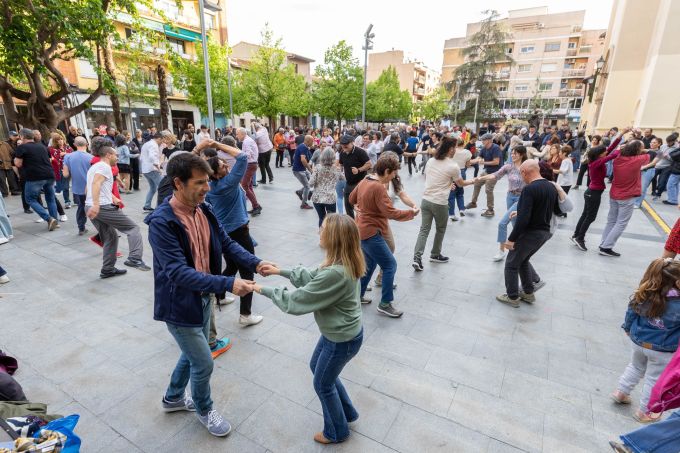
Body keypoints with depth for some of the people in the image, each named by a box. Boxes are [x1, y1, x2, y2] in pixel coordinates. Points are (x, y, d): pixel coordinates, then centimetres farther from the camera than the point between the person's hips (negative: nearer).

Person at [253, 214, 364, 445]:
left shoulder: (335, 273, -37)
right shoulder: (341, 263, -7)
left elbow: (298, 300, -27)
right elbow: (313, 277, 9)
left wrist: (264, 290, -16)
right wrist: (282, 272, 6)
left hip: (342, 339, -9)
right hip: (338, 331, 9)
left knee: (323, 384, 16)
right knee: (316, 366, 29)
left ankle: (337, 432, 44)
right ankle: (347, 412, 48)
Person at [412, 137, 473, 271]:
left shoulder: (430, 161, 5)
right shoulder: (453, 166, -10)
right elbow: (461, 184, 5)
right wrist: (472, 181, 26)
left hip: (426, 200, 5)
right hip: (440, 203, -4)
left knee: (424, 229, 6)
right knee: (441, 229, 18)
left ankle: (417, 258, -3)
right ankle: (435, 255, 31)